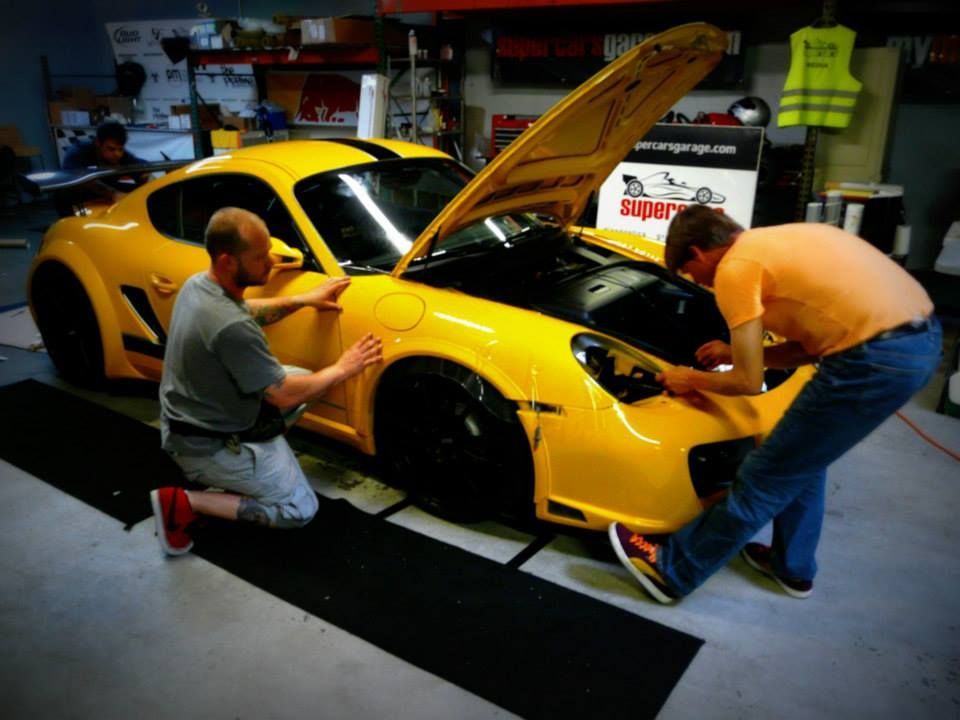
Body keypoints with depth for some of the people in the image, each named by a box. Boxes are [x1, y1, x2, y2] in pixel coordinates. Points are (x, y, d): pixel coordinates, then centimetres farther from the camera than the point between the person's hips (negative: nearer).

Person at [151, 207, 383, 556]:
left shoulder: (198, 284, -4)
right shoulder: (231, 327, -33)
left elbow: (248, 311, 17)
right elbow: (285, 396, -24)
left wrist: (304, 299, 8)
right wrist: (342, 369, -10)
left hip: (188, 420, 9)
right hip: (208, 446, -9)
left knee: (302, 378, 15)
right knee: (300, 510, 0)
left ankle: (241, 473, 14)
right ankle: (184, 501, -2)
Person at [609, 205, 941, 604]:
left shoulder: (734, 269, -6)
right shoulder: (775, 242, 21)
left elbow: (748, 382, -4)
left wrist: (691, 380, 14)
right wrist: (737, 353, 28)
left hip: (878, 356, -9)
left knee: (764, 477, 2)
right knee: (803, 457, 26)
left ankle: (673, 571, 16)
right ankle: (793, 567, 42)